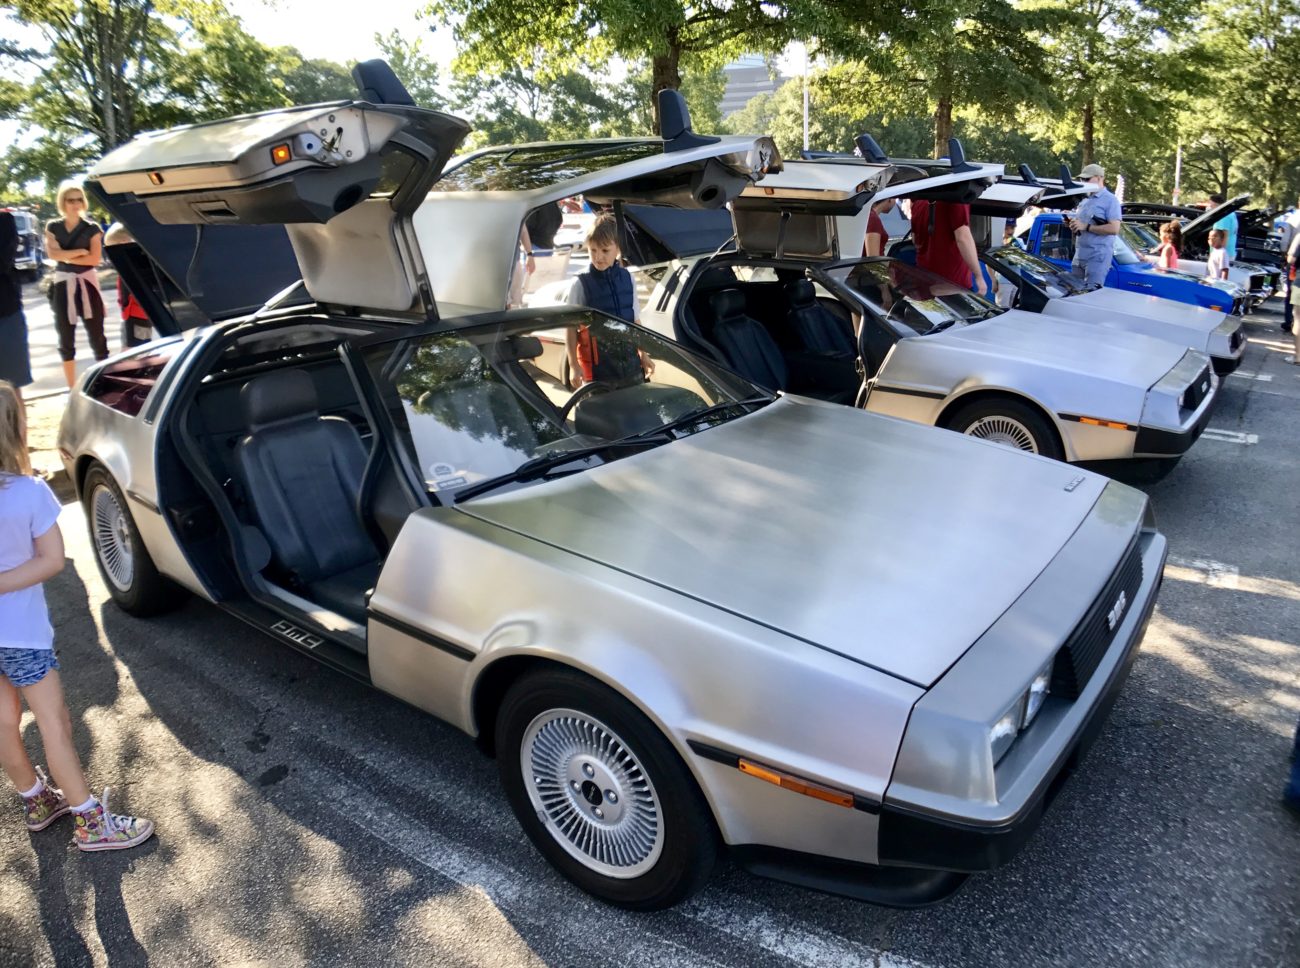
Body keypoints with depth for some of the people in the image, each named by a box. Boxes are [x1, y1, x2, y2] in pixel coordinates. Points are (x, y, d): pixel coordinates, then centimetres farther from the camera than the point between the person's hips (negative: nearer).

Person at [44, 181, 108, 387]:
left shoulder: (92, 228, 3)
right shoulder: (52, 227, 7)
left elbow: (95, 259, -8)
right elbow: (53, 254, -9)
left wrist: (66, 257, -8)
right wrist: (80, 251, -8)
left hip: (87, 283, -2)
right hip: (63, 285, 2)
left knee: (96, 336, -3)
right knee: (66, 340, 7)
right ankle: (72, 390, 16)